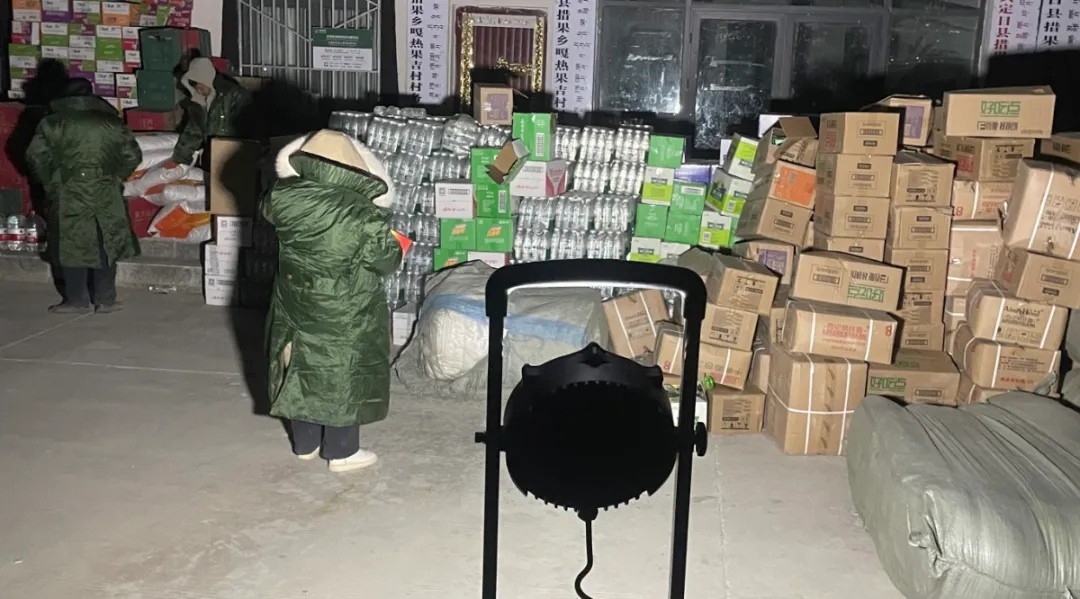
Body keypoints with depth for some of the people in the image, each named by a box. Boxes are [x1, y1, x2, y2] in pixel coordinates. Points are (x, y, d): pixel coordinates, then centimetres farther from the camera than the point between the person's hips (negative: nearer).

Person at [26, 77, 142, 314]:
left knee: (72, 245, 8)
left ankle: (76, 300, 12)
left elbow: (36, 156, -1)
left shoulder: (52, 123, 2)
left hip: (67, 195, -1)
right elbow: (132, 155, 5)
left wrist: (50, 181, 13)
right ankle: (105, 299, 12)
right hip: (106, 195, 1)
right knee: (105, 245, 9)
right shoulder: (112, 122, 5)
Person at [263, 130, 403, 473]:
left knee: (301, 370, 20)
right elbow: (387, 263, -12)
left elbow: (268, 211, 12)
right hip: (345, 315, -4)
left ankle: (305, 444, 34)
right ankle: (342, 452, 23)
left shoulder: (283, 197, -12)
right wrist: (394, 247, 9)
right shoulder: (364, 215, -24)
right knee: (342, 377, 11)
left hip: (296, 305, 4)